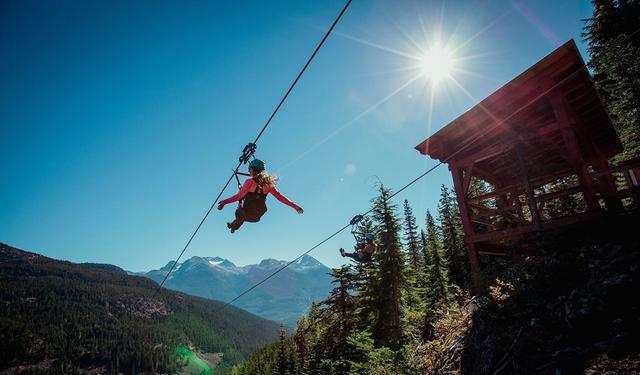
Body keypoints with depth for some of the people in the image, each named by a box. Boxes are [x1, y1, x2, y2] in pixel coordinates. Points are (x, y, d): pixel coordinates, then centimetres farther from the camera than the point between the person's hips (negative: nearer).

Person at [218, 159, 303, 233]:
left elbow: (239, 196, -22)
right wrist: (295, 206, 0)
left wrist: (224, 202, -19)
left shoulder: (250, 181, -16)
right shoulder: (268, 183, -3)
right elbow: (280, 197, -4)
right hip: (257, 217, 4)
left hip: (245, 215, -4)